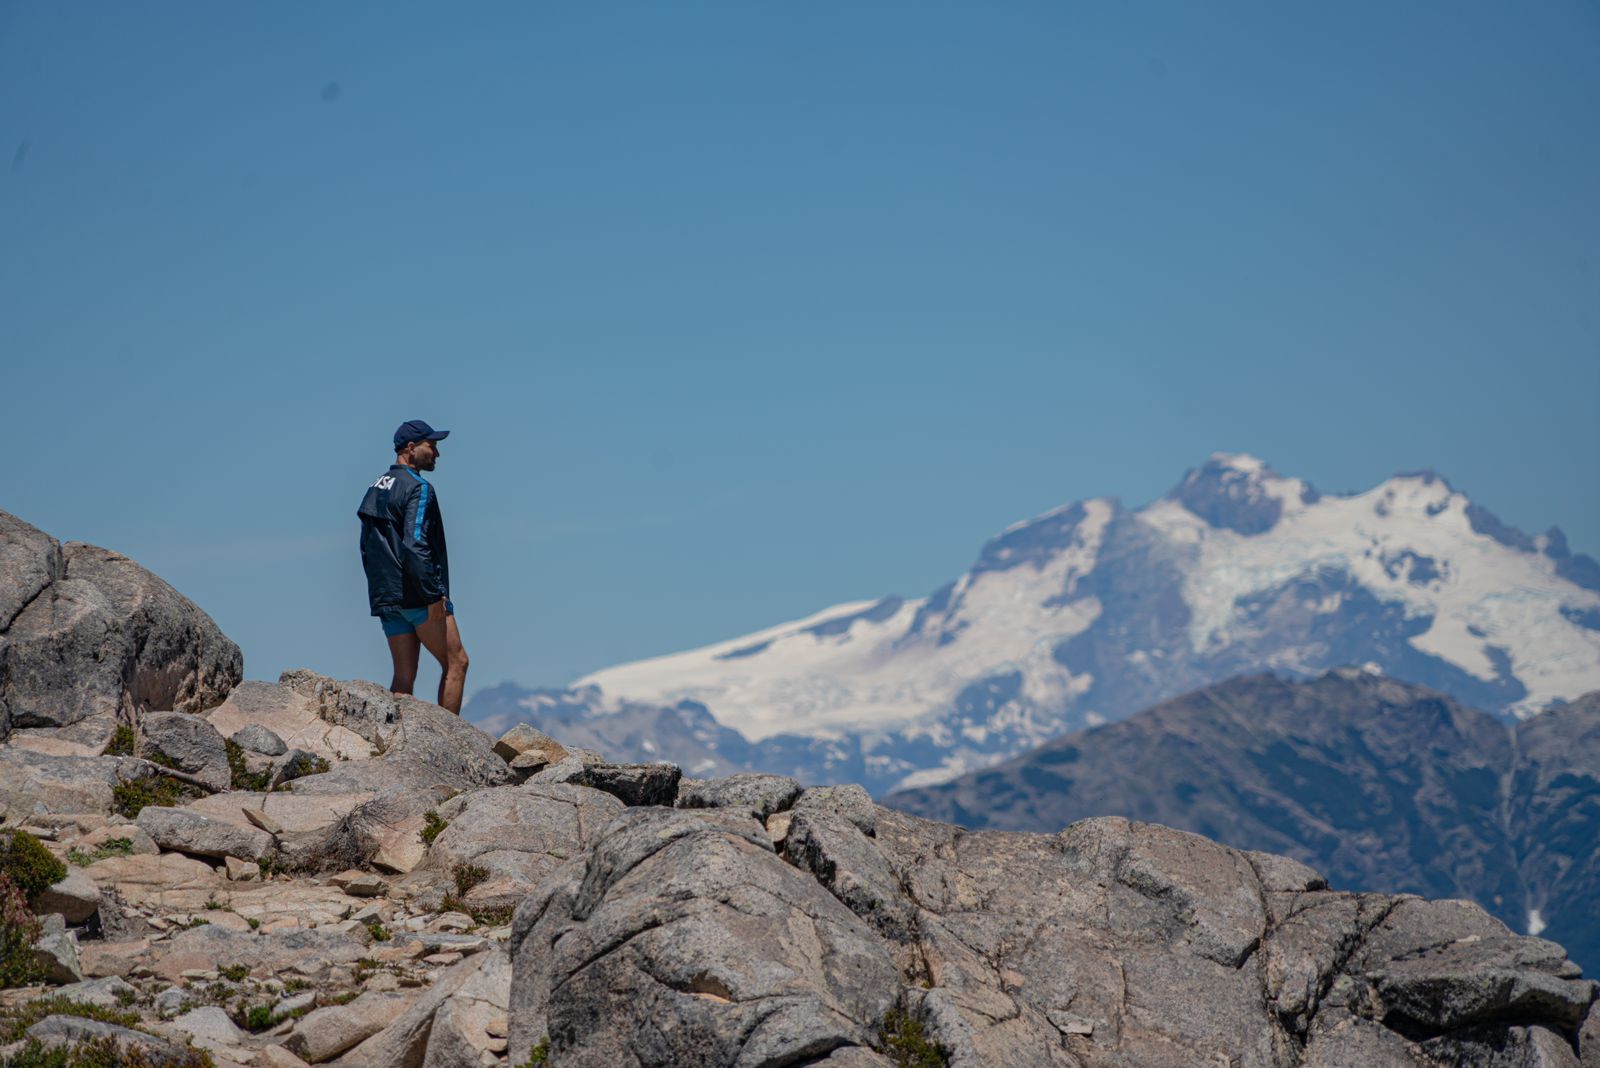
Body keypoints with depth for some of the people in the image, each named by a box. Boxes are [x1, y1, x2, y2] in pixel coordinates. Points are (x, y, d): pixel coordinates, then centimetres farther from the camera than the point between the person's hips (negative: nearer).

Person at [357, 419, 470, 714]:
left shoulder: (375, 490, 17)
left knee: (404, 675, 7)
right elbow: (415, 545, -22)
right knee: (456, 663, 0)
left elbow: (367, 548, 21)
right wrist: (434, 594, -20)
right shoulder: (418, 488, -11)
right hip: (418, 596, -8)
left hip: (387, 598, 8)